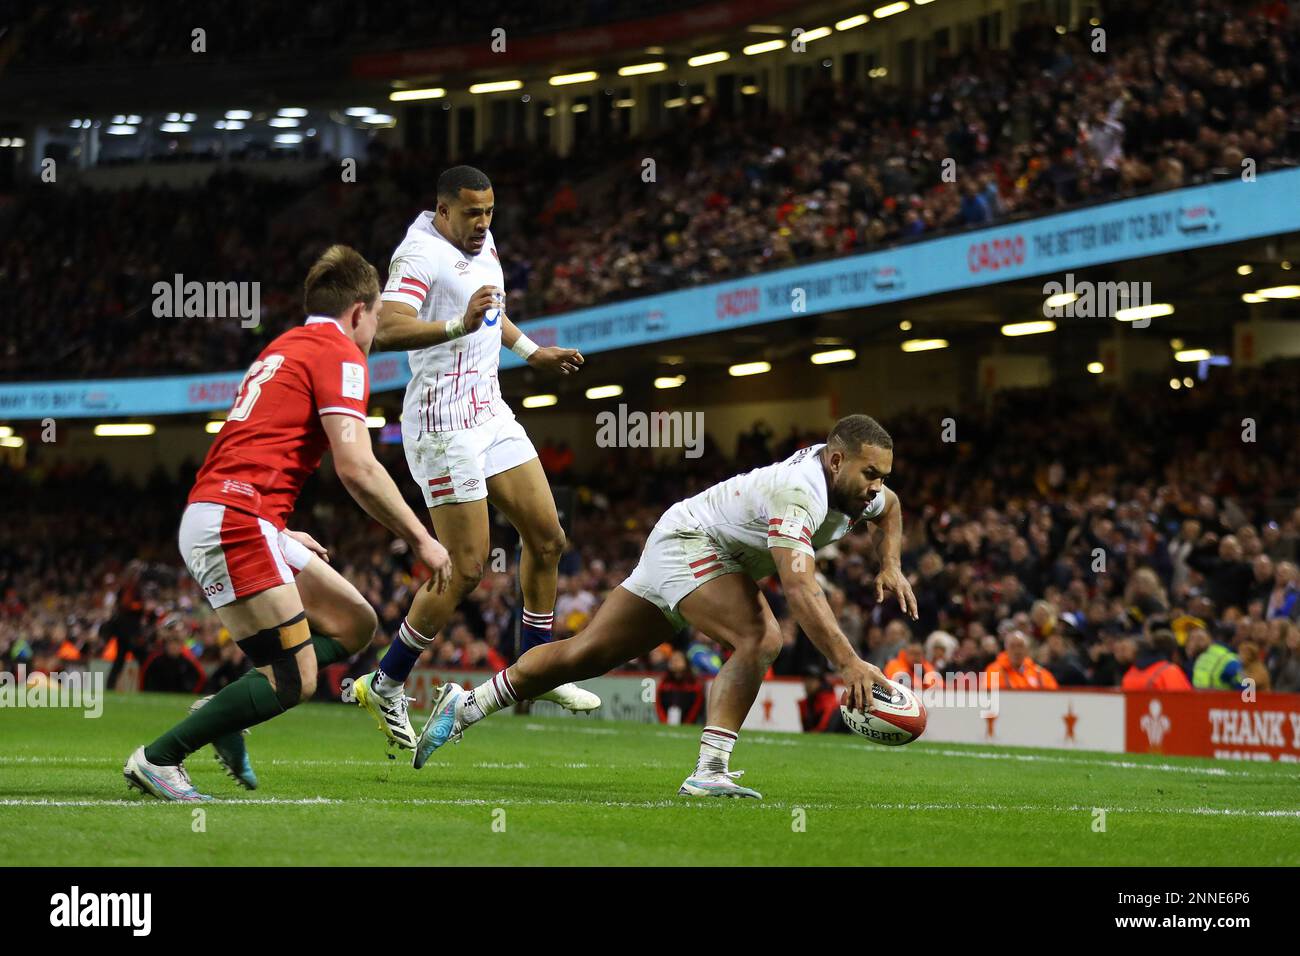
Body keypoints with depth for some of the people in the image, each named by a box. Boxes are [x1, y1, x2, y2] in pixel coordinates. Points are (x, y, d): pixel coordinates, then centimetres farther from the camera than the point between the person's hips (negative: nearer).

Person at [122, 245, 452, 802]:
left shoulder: (284, 348, 24)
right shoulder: (339, 354, -5)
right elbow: (356, 468, -15)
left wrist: (279, 532, 36)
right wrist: (420, 539, -7)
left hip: (212, 515, 10)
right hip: (237, 521, -10)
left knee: (354, 624, 12)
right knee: (294, 680, -9)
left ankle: (225, 711, 8)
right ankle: (158, 759, -5)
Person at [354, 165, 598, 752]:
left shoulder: (482, 243, 11)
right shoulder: (420, 254, -17)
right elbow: (388, 329, -33)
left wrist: (530, 350, 37)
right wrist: (457, 325, -44)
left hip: (490, 412, 9)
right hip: (444, 424, -9)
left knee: (546, 538, 9)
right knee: (466, 569, -9)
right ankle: (385, 686, 3)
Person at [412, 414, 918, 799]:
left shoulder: (853, 481, -5)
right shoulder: (799, 491, -33)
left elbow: (890, 507, 21)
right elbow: (799, 588, -45)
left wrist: (891, 564, 3)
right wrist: (848, 663, -51)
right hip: (689, 542, -9)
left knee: (586, 654, 13)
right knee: (759, 639, -29)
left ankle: (464, 706, 22)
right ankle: (709, 770, -31)